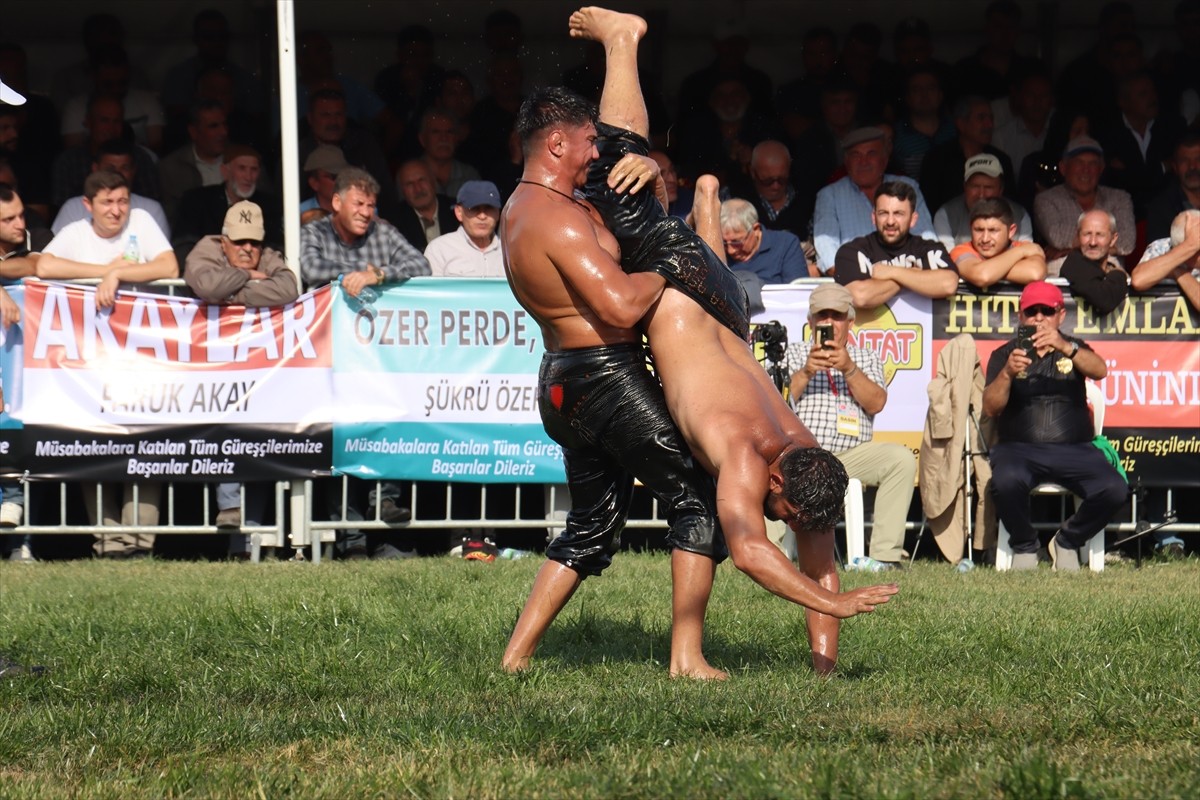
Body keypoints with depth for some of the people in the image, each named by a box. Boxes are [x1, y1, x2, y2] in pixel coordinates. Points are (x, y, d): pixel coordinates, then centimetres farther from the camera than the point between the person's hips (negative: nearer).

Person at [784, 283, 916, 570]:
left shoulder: (866, 358, 22)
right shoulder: (795, 353, 20)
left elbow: (876, 404, 3)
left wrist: (849, 369, -12)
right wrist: (805, 372, -10)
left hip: (853, 454, 2)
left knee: (902, 458, -27)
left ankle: (885, 555, -27)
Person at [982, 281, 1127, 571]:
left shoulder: (1073, 349, 15)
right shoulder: (1005, 354, 12)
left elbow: (1099, 371, -9)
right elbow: (990, 408, -2)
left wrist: (1064, 347, -28)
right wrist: (1008, 373, -22)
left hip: (1073, 448, 1)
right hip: (1018, 448, -1)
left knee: (1114, 490, -26)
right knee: (1006, 481, -37)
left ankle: (1067, 541, 3)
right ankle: (1024, 546, -7)